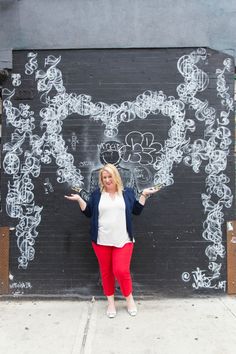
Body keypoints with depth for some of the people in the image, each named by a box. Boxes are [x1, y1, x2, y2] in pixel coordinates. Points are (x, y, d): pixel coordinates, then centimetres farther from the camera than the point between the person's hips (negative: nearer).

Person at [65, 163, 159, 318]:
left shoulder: (127, 192, 5)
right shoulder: (97, 194, 5)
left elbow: (137, 210, 9)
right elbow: (89, 213, 8)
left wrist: (144, 195, 2)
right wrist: (79, 199, -3)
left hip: (123, 240, -1)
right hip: (101, 241, 2)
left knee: (121, 270, -7)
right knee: (106, 271, 10)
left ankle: (129, 298, 19)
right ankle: (111, 301, 28)